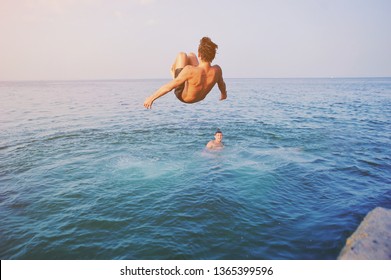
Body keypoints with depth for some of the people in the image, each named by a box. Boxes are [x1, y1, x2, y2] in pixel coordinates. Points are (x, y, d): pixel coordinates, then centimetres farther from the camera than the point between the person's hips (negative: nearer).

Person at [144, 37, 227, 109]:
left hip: (182, 96, -4)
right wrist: (224, 94, 18)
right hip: (200, 97, 4)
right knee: (191, 55, 12)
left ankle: (173, 71, 30)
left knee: (182, 55, -1)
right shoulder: (217, 70, -28)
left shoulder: (190, 71, -40)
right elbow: (222, 84, -5)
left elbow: (169, 87, -33)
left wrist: (151, 98, -20)